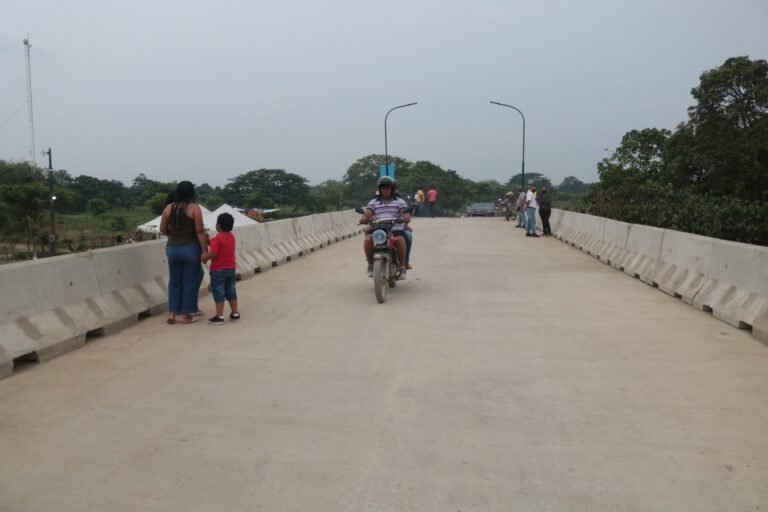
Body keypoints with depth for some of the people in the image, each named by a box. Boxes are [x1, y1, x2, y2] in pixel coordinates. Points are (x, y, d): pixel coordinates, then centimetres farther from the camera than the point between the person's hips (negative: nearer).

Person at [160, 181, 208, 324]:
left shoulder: (168, 208, 2)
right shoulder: (194, 208, -10)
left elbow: (163, 230, 6)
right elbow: (200, 231, -12)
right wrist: (204, 249, -8)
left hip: (172, 248, 4)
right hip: (190, 248, -4)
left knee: (174, 281, 16)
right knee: (189, 282, 6)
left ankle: (172, 313, 16)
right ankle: (186, 315, 12)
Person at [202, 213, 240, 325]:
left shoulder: (217, 238, -16)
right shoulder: (231, 237, 7)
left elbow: (213, 253, -22)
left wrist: (204, 257, -6)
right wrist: (210, 242, 11)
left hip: (218, 270, -7)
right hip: (231, 269, 7)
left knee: (218, 293, 0)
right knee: (231, 292, 15)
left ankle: (219, 316, 2)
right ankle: (235, 314, 21)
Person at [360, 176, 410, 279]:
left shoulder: (399, 201, 16)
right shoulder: (373, 202, 19)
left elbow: (405, 212, 2)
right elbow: (368, 213, 2)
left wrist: (406, 217, -22)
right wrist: (364, 218, -22)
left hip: (395, 229, -1)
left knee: (400, 239, -34)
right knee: (368, 239, -29)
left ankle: (402, 267, -19)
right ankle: (370, 264, -9)